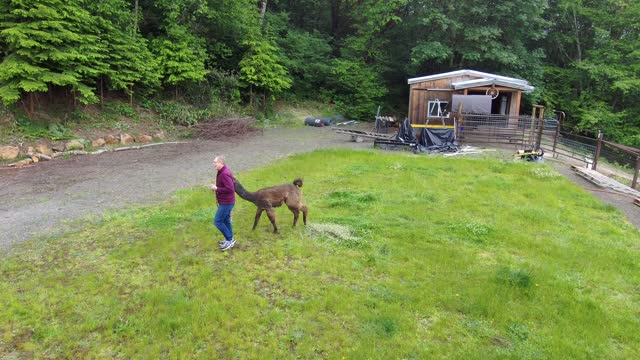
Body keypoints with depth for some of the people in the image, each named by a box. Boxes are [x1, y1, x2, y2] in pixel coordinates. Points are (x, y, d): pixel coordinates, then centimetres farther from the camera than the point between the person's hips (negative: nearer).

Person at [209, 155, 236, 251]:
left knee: (217, 221, -5)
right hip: (225, 201, 10)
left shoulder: (225, 174, -25)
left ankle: (230, 239, 6)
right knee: (226, 220, 18)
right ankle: (230, 240, 30)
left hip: (226, 202, -10)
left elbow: (230, 189, -29)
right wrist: (216, 187, 7)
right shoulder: (222, 171, 8)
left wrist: (216, 188, -22)